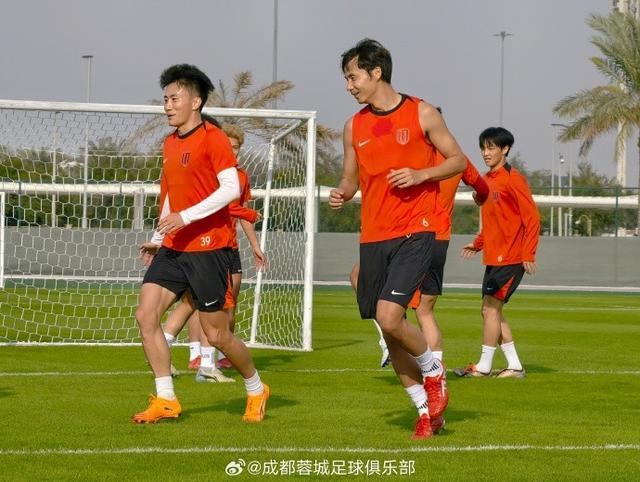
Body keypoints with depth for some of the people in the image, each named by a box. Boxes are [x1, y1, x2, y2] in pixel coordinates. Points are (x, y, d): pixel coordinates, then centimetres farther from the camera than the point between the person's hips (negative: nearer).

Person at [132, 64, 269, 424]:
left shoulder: (212, 138, -9)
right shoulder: (170, 143, 15)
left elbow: (231, 189, -19)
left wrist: (186, 216, -24)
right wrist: (157, 239, 22)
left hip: (208, 248, -8)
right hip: (173, 248, 8)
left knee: (217, 335, -1)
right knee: (146, 315, -7)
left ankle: (256, 390, 23)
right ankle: (166, 400, -2)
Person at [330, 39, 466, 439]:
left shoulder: (422, 114, -2)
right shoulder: (354, 127, 10)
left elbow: (458, 160, 3)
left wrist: (421, 175, -14)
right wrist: (341, 194, -6)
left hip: (415, 231, -5)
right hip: (373, 237, 5)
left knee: (389, 316, -21)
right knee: (389, 330, 6)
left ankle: (432, 370, 8)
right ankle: (426, 409, 22)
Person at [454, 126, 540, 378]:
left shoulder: (513, 179, -11)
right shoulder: (486, 180, 14)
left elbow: (532, 217, -13)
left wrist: (528, 254, -18)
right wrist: (477, 243, 11)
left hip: (510, 258, -9)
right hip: (493, 257, 9)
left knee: (490, 308, -8)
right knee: (492, 311, 9)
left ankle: (484, 366, -2)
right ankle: (514, 366, 14)